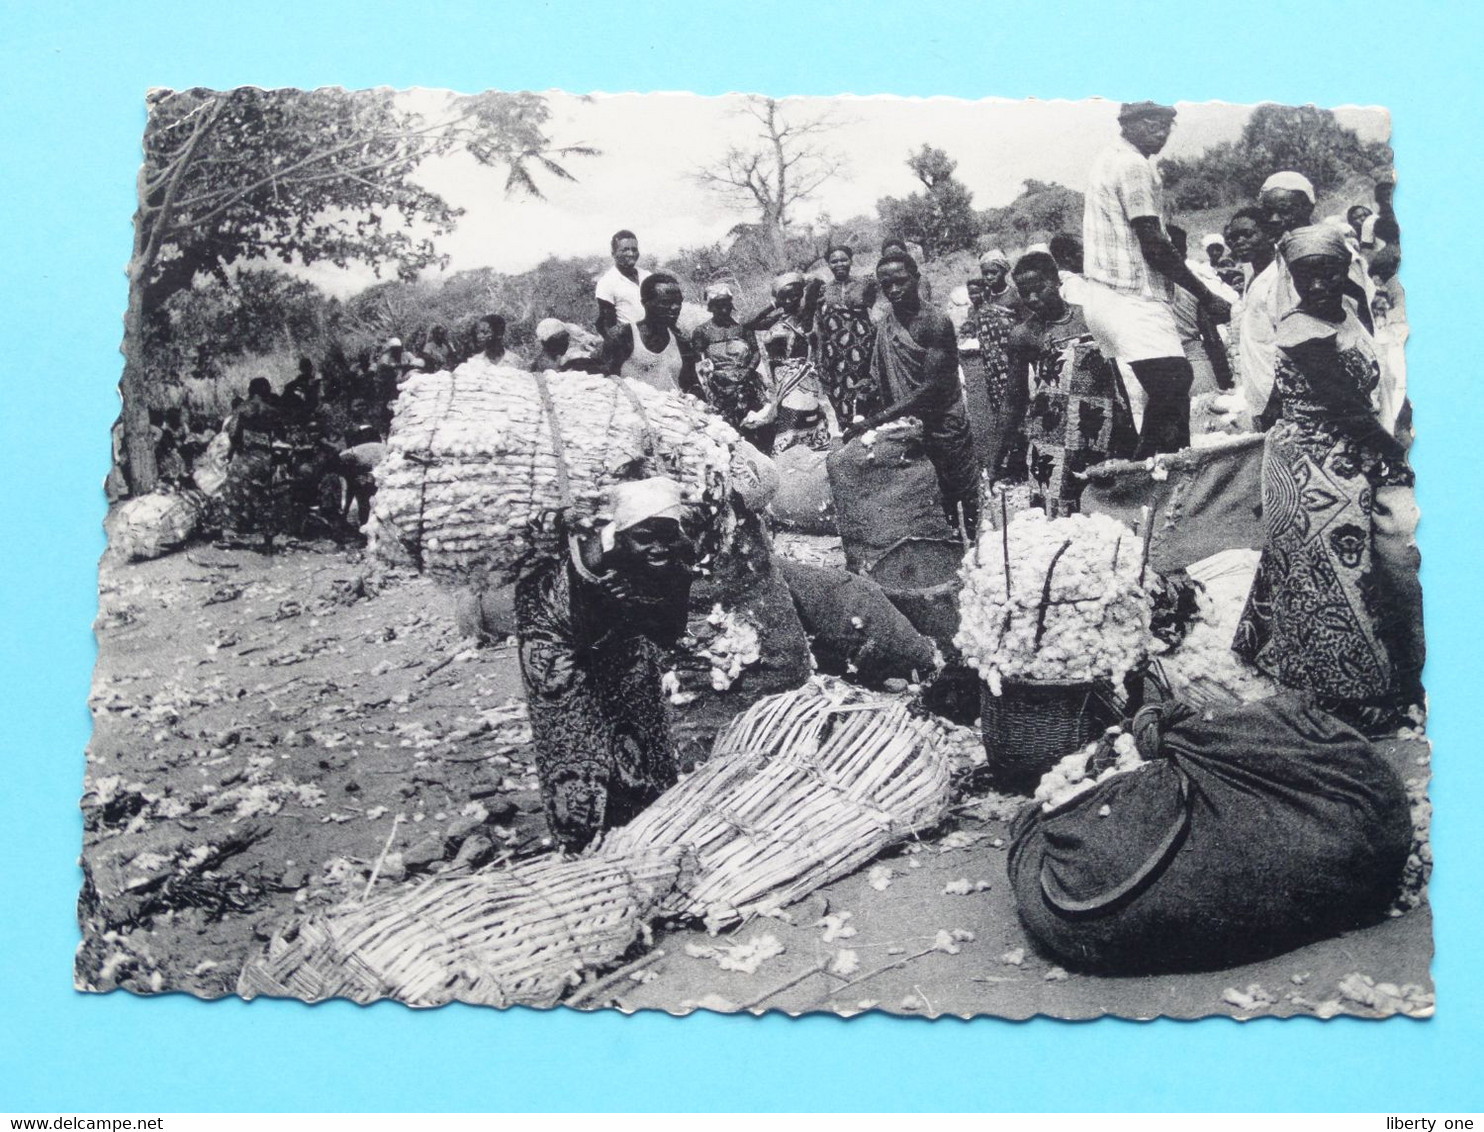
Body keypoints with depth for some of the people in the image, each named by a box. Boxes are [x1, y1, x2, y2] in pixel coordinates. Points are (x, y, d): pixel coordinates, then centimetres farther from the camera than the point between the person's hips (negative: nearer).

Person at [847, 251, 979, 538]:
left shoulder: (936, 323, -14)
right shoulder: (884, 326, 5)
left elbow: (931, 387, -21)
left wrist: (875, 420, -25)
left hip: (946, 428, -5)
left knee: (969, 502, 4)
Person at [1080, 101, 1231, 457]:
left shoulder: (1109, 159, 22)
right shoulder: (1134, 165, -10)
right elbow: (1152, 244, -15)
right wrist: (1206, 296, -10)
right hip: (1132, 300, -11)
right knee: (1172, 388, -15)